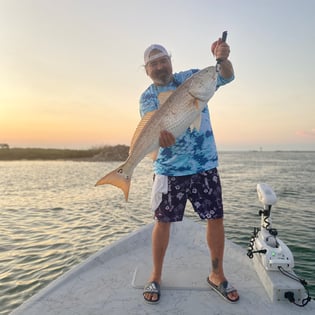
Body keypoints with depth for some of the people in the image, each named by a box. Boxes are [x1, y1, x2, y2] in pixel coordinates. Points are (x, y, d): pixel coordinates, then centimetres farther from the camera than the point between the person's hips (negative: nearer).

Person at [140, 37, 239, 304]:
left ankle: (217, 275, 27)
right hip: (169, 169, -1)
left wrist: (223, 58, -24)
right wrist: (161, 135, -40)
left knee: (216, 218, 6)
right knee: (163, 221, 5)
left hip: (206, 165, 2)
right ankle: (156, 276, 26)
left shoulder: (191, 77, 6)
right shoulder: (147, 97, 1)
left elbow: (227, 77, -2)